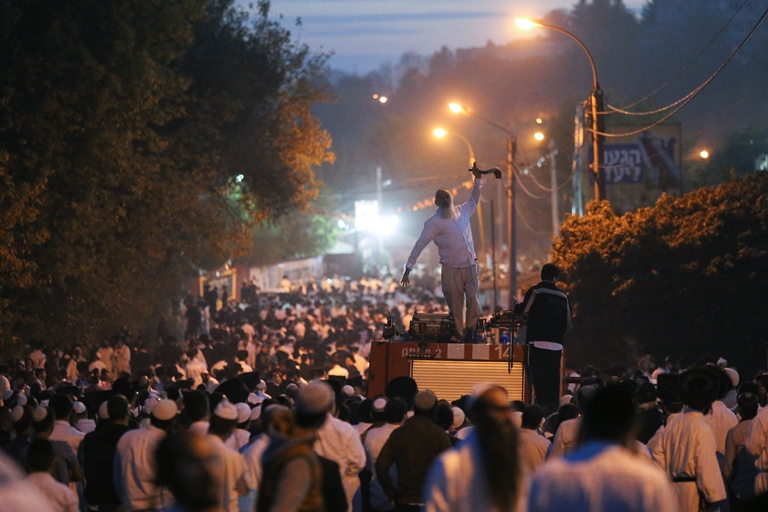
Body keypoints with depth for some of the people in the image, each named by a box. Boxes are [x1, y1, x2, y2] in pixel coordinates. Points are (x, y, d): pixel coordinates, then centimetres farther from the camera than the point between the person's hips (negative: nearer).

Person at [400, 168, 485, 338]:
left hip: (471, 266, 4)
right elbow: (419, 245, -6)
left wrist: (478, 178, 24)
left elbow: (474, 201, 32)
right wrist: (408, 268, -11)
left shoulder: (462, 212, 12)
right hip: (451, 270, -4)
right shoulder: (434, 223, -5)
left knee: (473, 301, -7)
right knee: (455, 306, -1)